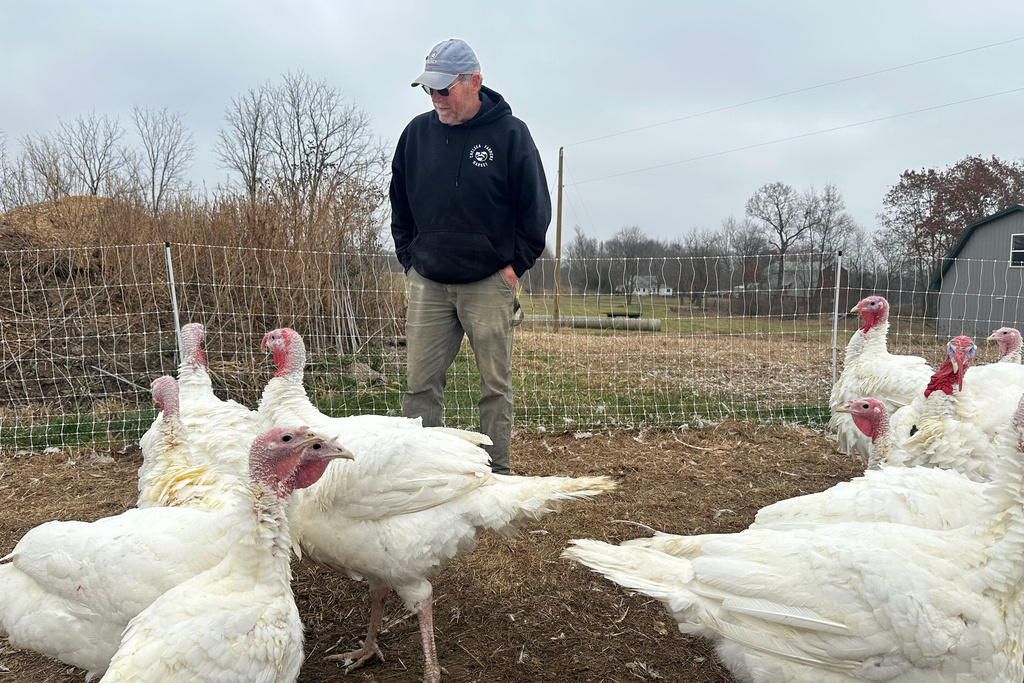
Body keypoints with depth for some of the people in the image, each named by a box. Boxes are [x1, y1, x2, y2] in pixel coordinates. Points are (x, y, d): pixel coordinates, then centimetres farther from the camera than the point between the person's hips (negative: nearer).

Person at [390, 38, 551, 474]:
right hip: (427, 283, 3)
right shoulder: (417, 132, 8)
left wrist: (516, 264, -2)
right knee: (420, 384, 3)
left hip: (490, 284, -3)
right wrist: (409, 258, 10)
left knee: (495, 385, 4)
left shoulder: (509, 133, -2)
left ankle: (496, 472, 15)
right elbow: (400, 205, 18)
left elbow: (536, 208, 2)